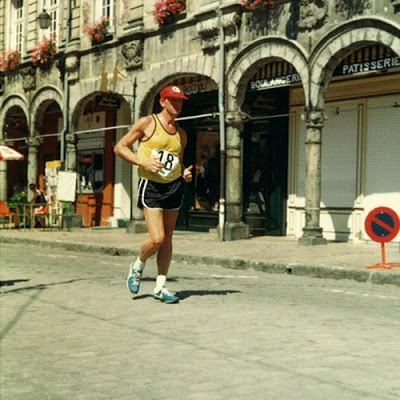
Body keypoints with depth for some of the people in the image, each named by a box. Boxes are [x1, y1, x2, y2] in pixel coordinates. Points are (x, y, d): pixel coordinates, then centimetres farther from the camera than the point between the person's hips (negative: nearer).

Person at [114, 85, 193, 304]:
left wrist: (185, 174, 2)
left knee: (168, 239, 5)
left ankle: (160, 287, 14)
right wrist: (144, 162, -15)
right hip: (151, 186, -5)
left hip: (175, 186, 5)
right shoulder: (147, 122, -1)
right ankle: (138, 266, 17)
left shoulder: (181, 134, 14)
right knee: (157, 239, -14)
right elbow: (119, 147, -2)